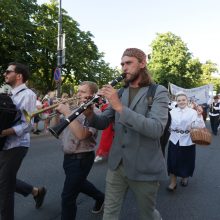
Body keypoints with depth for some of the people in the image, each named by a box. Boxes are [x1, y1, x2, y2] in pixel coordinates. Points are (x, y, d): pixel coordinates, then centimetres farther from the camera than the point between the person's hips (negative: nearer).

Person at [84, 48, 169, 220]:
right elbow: (103, 123, 6)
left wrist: (120, 107, -30)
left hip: (144, 168, -4)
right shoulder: (119, 93, 6)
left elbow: (156, 129, -25)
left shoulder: (159, 92, -10)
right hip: (116, 164, 5)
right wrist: (90, 114, -16)